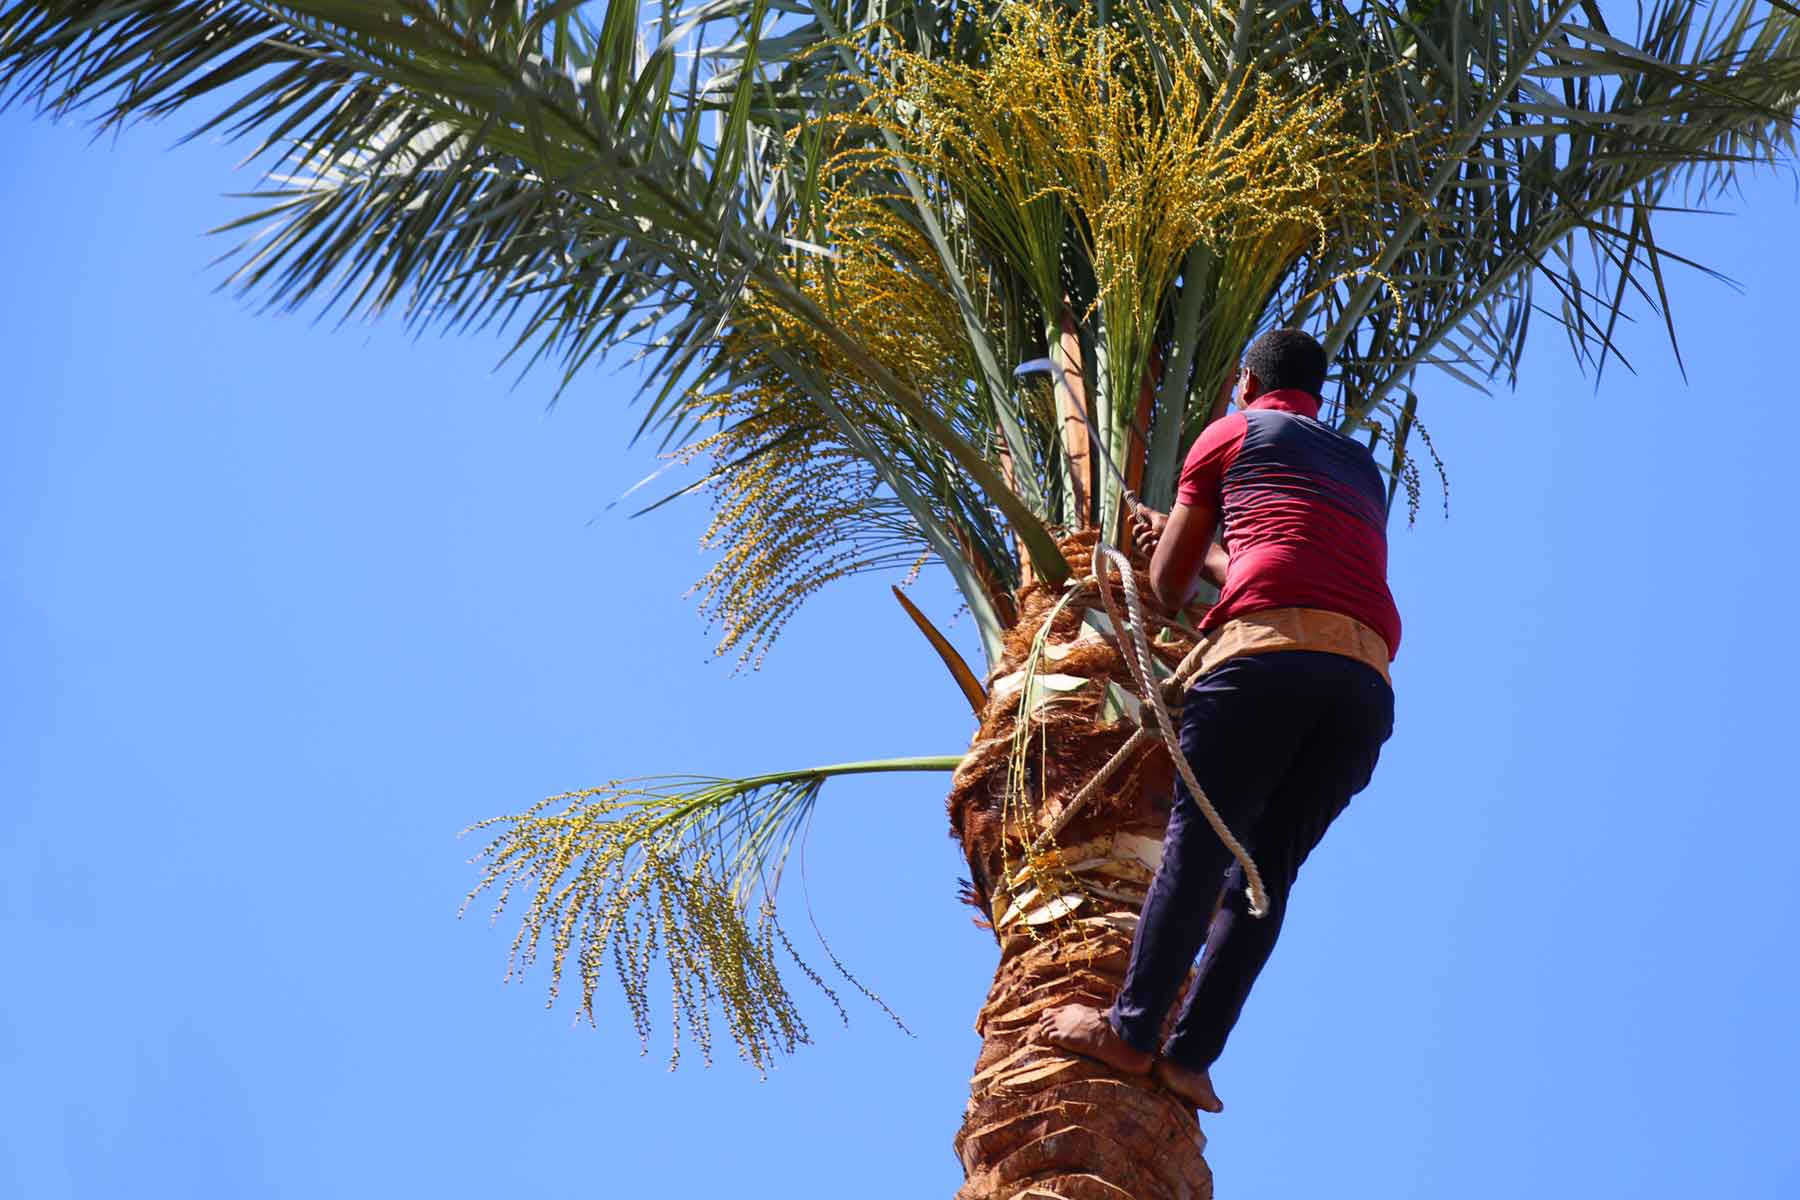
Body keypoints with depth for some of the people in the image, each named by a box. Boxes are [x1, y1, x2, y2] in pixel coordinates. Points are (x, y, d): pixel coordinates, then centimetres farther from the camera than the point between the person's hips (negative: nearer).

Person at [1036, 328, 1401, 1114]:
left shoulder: (1232, 434, 19)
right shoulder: (1362, 470, 35)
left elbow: (1169, 585, 21)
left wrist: (1172, 555, 44)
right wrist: (1205, 554, 52)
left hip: (1270, 645, -5)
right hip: (1368, 679, 5)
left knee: (1200, 836, -10)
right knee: (1268, 869, 2)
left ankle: (1132, 1028, -19)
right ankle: (1192, 1055, -7)